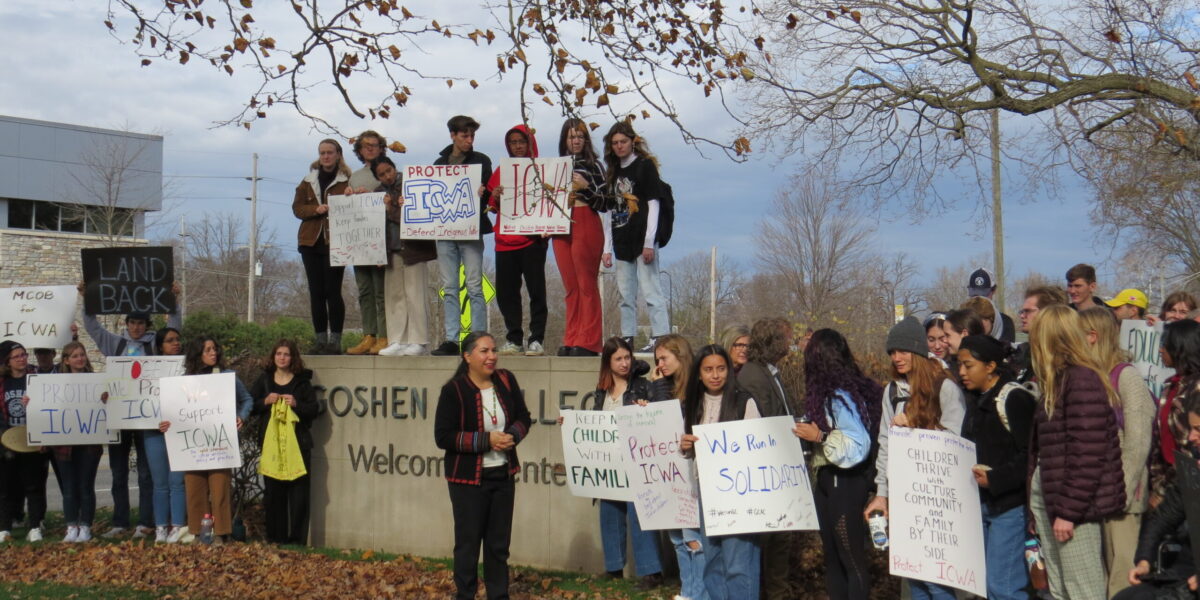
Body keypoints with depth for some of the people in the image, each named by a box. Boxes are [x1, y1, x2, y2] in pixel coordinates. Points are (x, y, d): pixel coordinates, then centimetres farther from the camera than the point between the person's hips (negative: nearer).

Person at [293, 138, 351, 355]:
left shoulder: (346, 181, 2)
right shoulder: (308, 180, 15)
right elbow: (297, 207, 9)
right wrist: (316, 209, -9)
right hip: (311, 241, 4)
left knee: (333, 291, -9)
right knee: (316, 292, 4)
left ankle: (335, 339, -4)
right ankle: (321, 339, 9)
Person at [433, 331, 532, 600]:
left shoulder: (506, 381, 1)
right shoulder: (454, 390, -13)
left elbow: (523, 417, 10)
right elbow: (443, 436, -15)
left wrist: (513, 435, -13)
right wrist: (486, 440, -21)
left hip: (503, 475, 5)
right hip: (468, 479, -5)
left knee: (499, 543, 12)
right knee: (468, 542, 3)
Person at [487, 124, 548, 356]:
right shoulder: (501, 171, 15)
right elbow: (492, 206, 18)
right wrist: (495, 198, -5)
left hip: (532, 240, -4)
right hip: (505, 241, 4)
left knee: (536, 289, -4)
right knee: (505, 291, 4)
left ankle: (536, 340, -1)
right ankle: (514, 339, 13)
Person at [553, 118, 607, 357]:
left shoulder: (593, 165, 4)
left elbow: (604, 204, -1)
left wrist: (586, 187, -16)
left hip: (585, 227, -5)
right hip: (561, 228, 5)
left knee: (587, 285, -6)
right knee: (570, 287, 6)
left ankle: (588, 341, -6)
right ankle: (571, 340, 8)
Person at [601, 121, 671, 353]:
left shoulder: (645, 166, -1)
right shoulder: (614, 173, 17)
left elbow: (653, 205, -6)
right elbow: (609, 212, 17)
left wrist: (649, 243, -13)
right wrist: (607, 248, 11)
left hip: (642, 240, -7)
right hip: (622, 243, 7)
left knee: (650, 290, -11)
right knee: (625, 295, 7)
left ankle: (661, 338, -13)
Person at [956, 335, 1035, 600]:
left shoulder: (1014, 398, -12)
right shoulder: (976, 401, 15)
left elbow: (1029, 455, -18)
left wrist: (993, 479, -23)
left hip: (1009, 505, -9)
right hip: (981, 504, 9)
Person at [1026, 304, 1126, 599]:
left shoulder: (1082, 380, -15)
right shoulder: (1060, 380, 13)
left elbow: (1087, 456, -20)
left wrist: (1068, 511, -18)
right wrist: (1037, 508, 14)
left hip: (1074, 505, -9)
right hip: (1048, 498, 9)